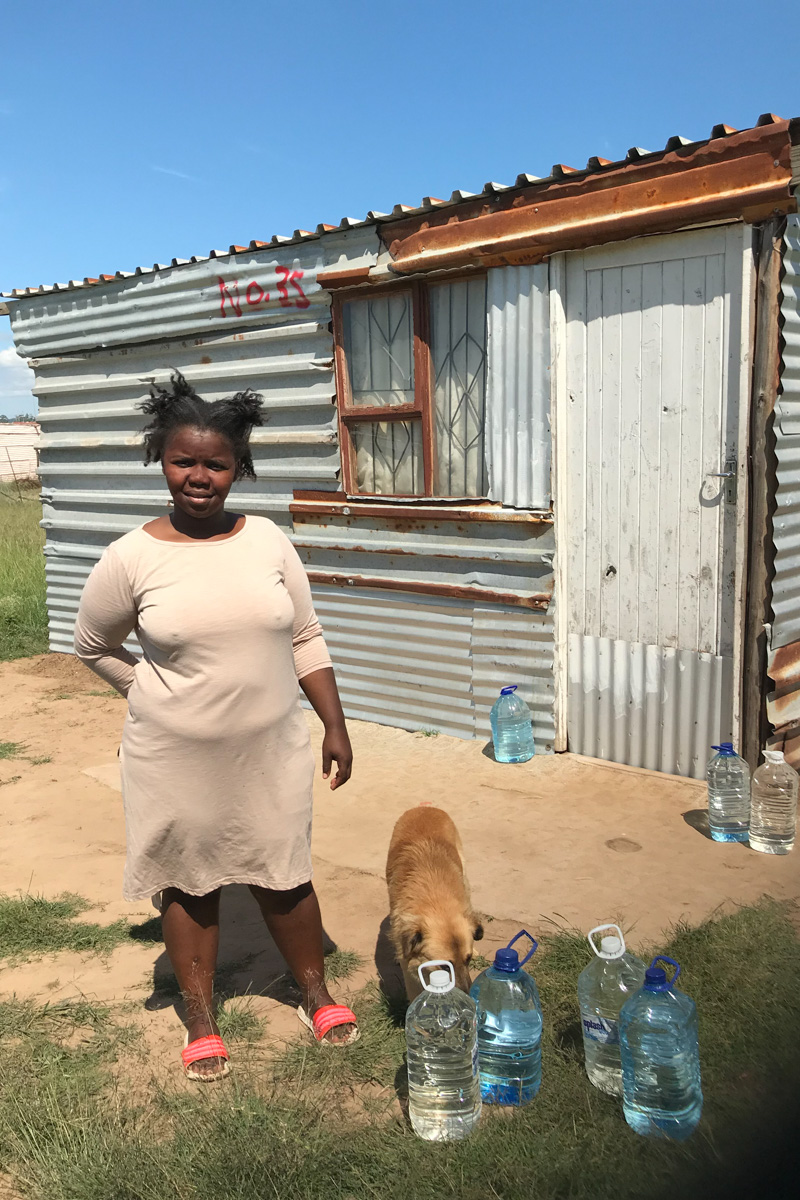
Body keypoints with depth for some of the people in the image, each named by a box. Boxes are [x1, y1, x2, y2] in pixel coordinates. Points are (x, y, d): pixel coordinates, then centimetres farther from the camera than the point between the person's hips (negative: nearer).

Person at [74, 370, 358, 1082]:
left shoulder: (268, 541, -4)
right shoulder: (132, 558, -10)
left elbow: (306, 640, 2)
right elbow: (92, 647, 6)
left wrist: (336, 727, 1)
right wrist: (156, 695, 1)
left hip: (270, 752, 2)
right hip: (177, 762, -1)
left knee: (283, 876, 16)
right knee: (190, 885, 15)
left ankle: (318, 995, 40)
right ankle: (202, 1022, 37)